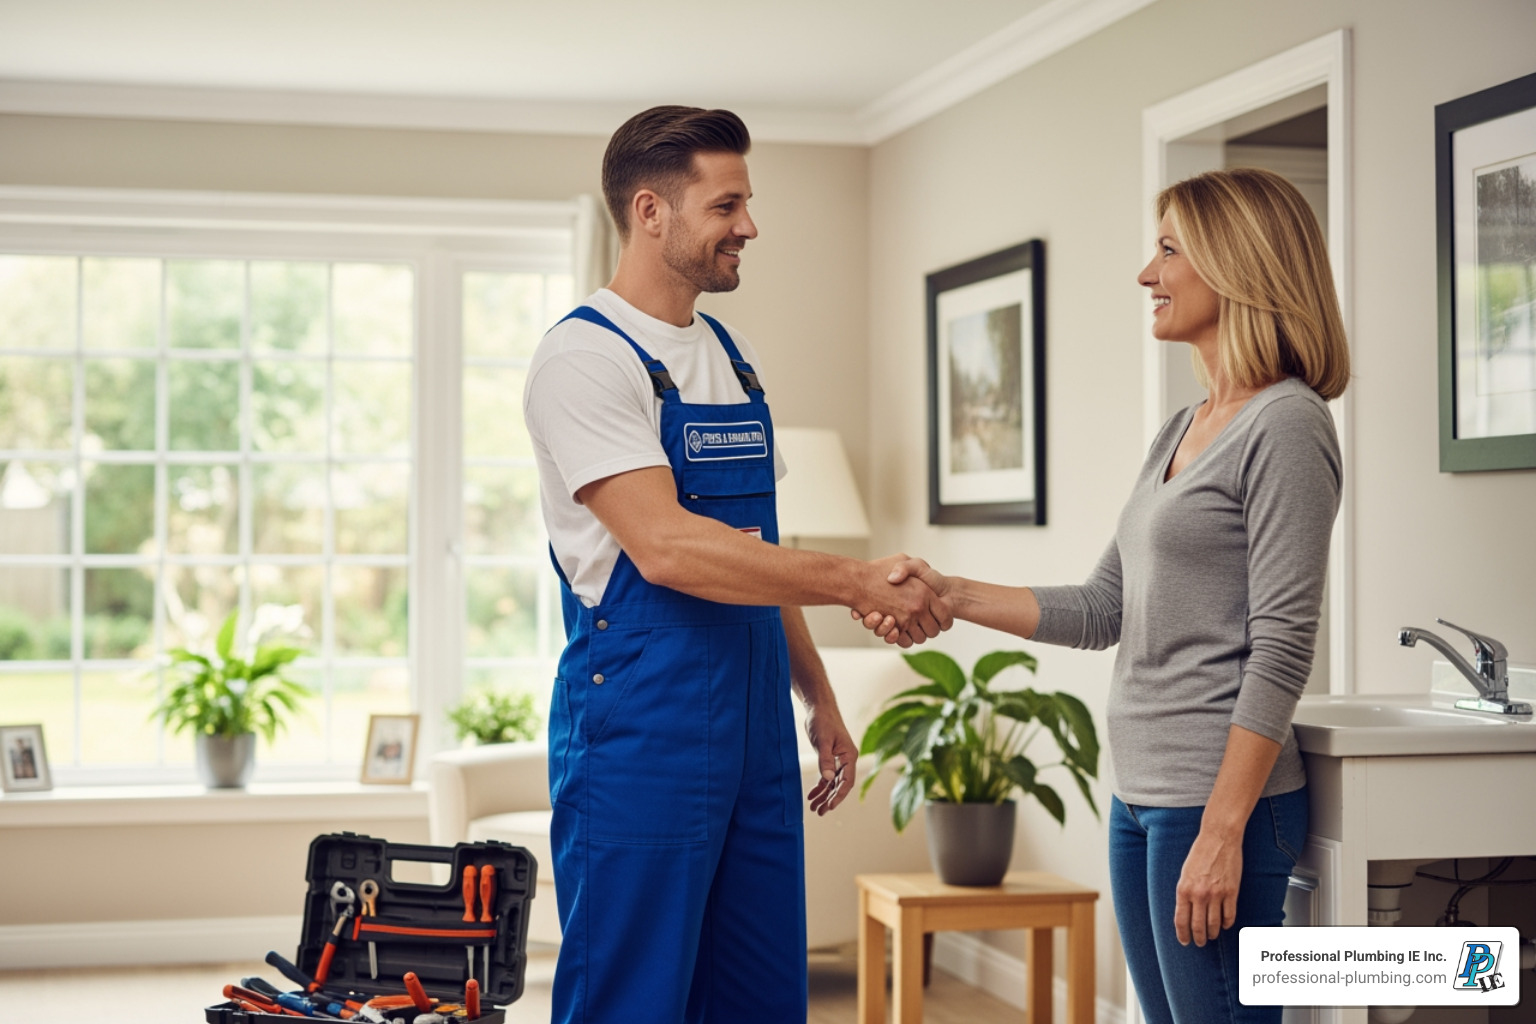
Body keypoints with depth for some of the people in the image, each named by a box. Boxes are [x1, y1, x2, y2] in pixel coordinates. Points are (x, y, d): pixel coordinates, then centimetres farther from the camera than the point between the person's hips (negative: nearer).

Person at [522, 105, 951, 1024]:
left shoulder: (736, 358, 15)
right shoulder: (585, 356, -11)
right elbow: (666, 548, -22)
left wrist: (818, 697, 18)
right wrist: (859, 583, -20)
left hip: (755, 735, 8)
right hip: (639, 734, -8)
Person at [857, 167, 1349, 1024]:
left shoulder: (1285, 425, -11)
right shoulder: (1182, 432, 16)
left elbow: (1282, 647, -17)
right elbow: (1105, 609, 16)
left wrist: (1222, 832, -20)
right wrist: (951, 595, 6)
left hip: (1219, 797, -9)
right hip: (1141, 795, 9)